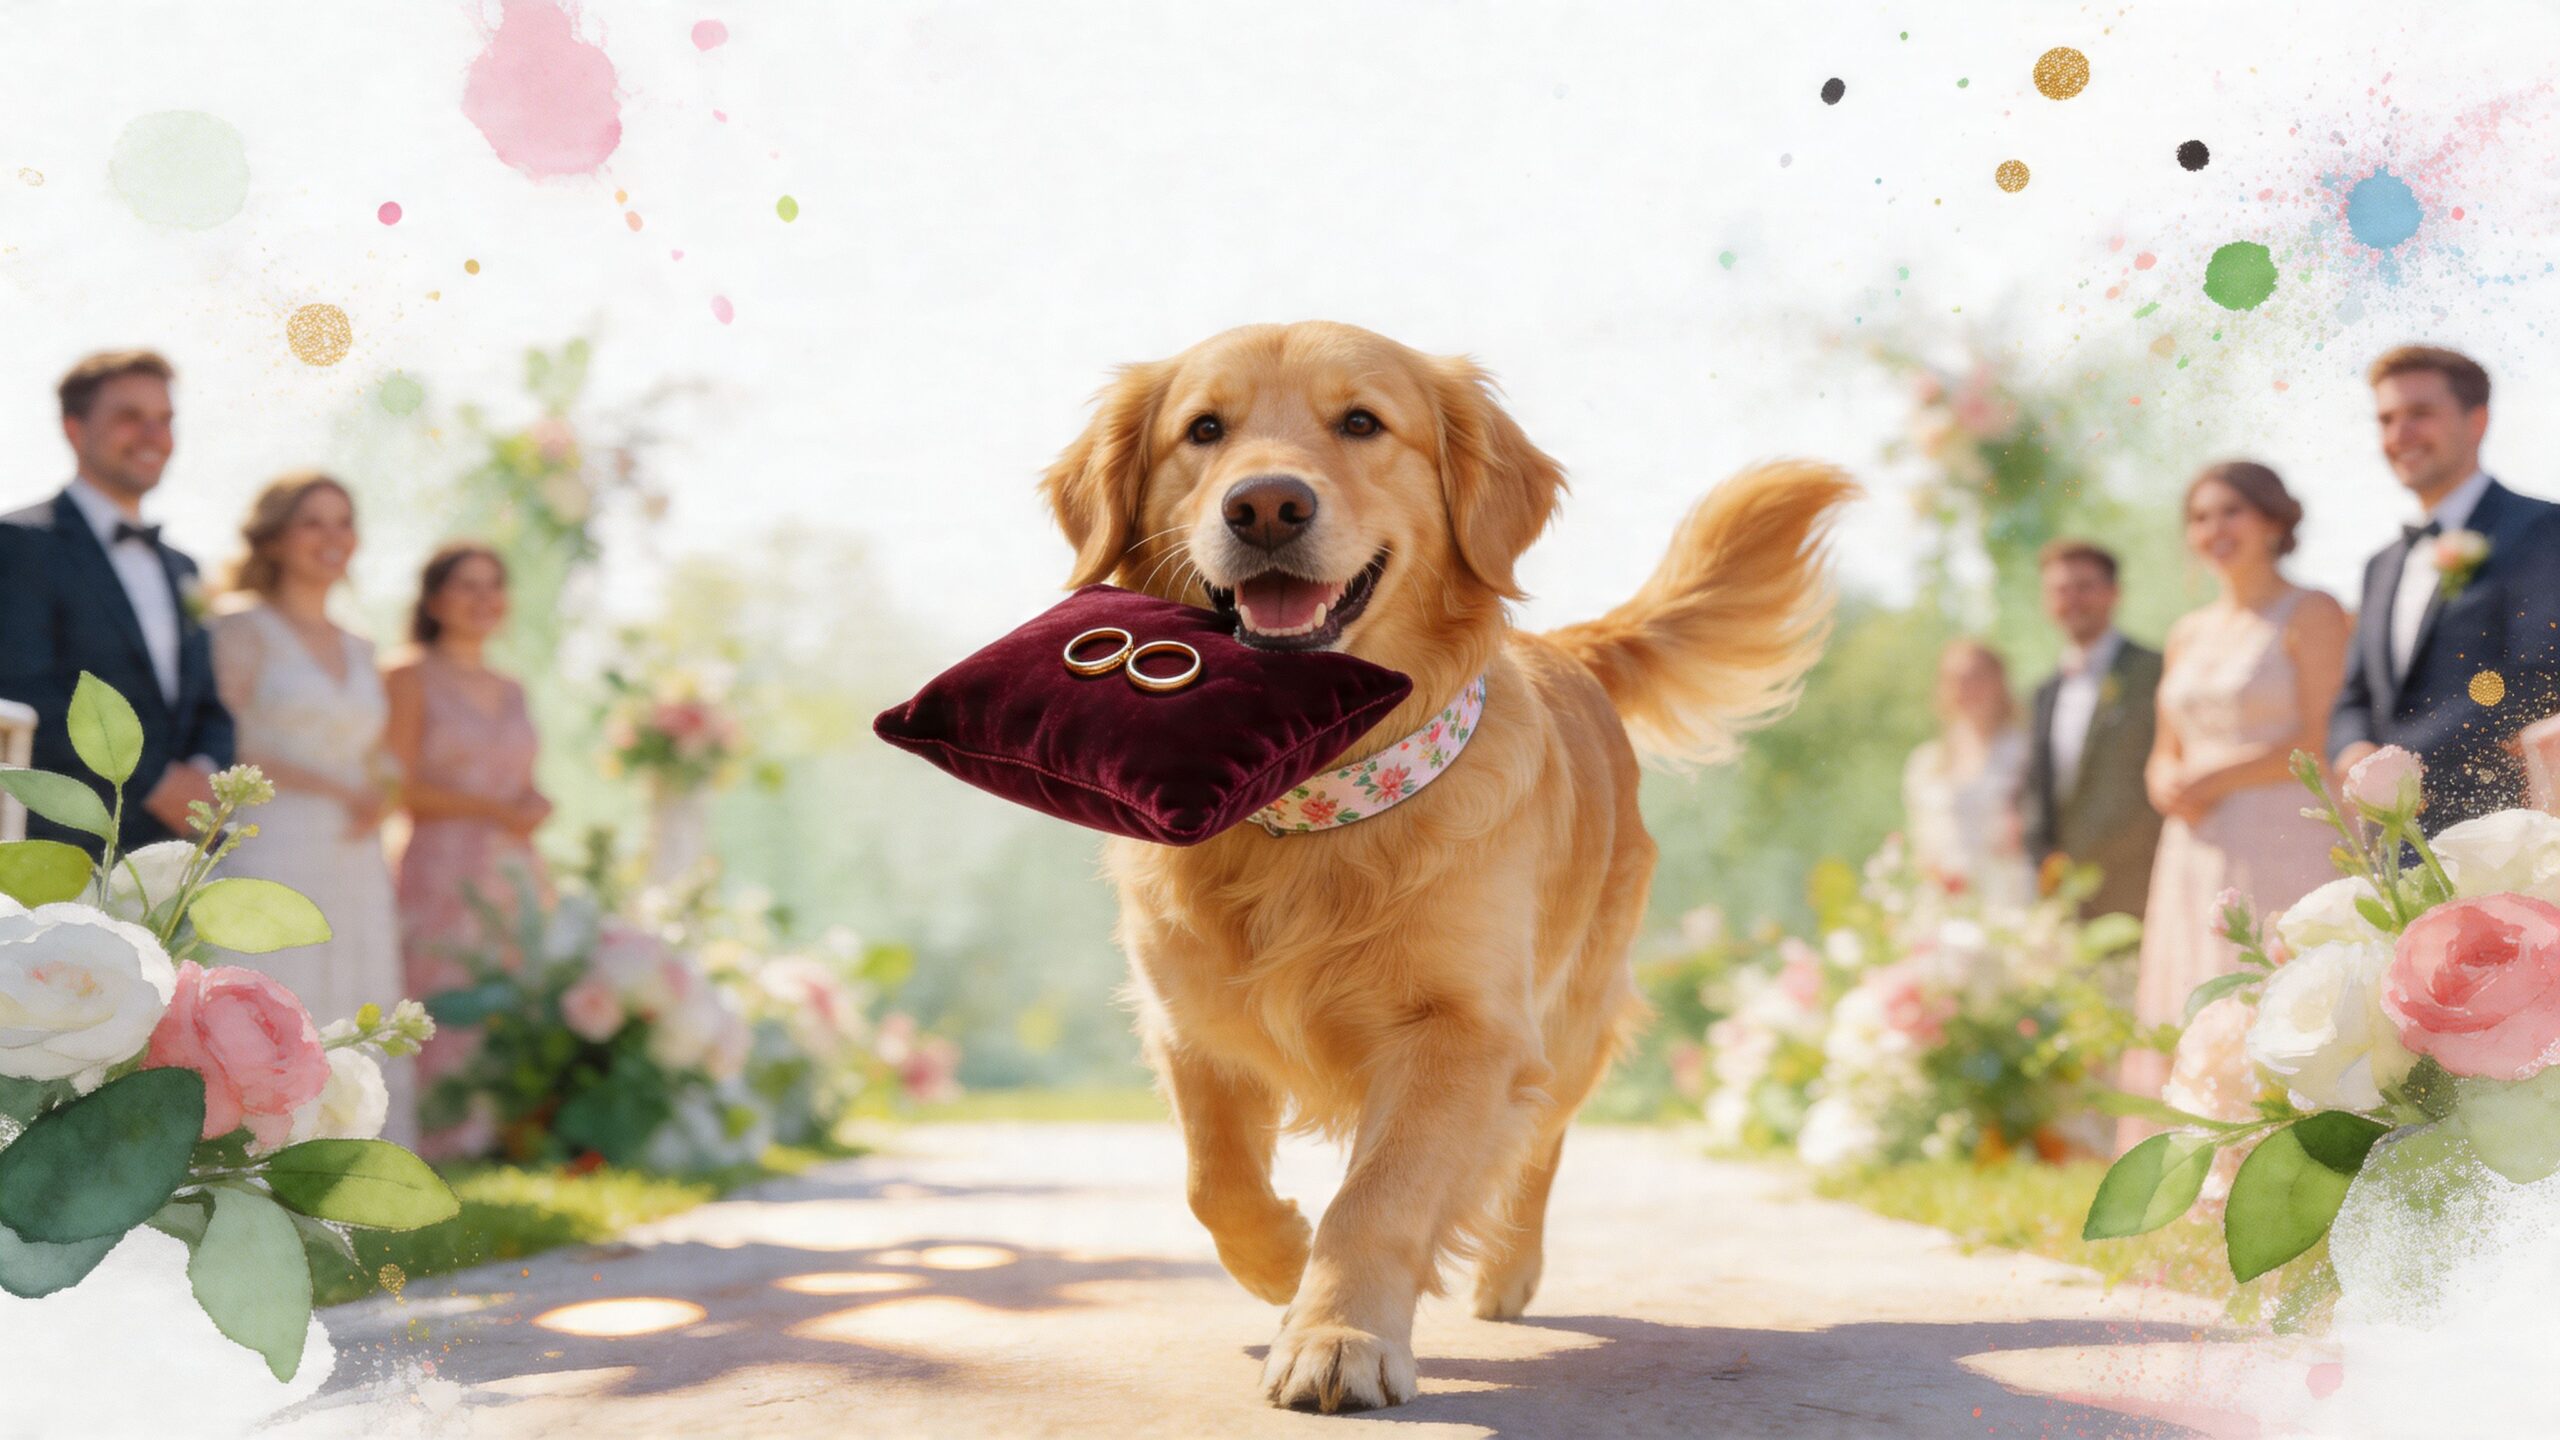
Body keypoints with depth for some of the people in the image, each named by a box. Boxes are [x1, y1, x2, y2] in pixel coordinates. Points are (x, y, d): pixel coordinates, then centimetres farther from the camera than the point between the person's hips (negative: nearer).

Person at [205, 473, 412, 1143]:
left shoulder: (360, 650, 19)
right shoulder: (243, 627, 1)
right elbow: (228, 751, -8)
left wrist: (372, 801, -1)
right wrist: (336, 790, -9)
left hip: (355, 874, 6)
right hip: (270, 858, -6)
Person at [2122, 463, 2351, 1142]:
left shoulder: (2311, 615, -1)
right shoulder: (2189, 634, 18)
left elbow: (2317, 744, -9)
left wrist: (2210, 782, -8)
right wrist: (2169, 788, -2)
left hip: (2281, 851, -6)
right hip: (2197, 856, 6)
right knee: (2183, 1028, 2)